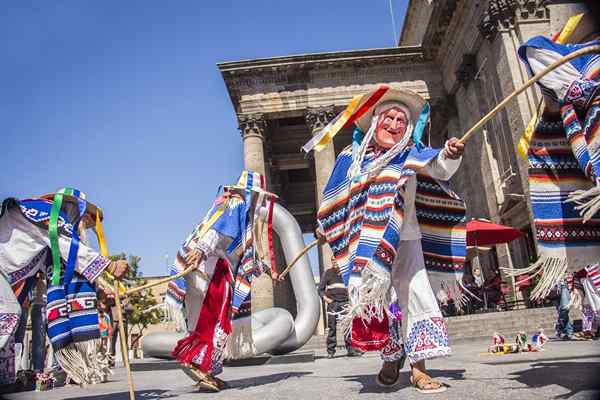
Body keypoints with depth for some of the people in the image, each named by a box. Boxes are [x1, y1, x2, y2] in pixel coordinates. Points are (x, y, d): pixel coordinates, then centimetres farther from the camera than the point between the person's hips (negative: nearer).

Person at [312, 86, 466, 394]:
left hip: (404, 238, -1)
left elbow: (439, 167, -15)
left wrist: (450, 155, -36)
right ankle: (392, 355, 28)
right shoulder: (352, 157, 5)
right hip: (366, 241, 1)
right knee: (370, 299, 5)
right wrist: (327, 227, 22)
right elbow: (337, 197, 17)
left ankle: (418, 367, 3)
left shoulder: (411, 154, 2)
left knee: (415, 296, -7)